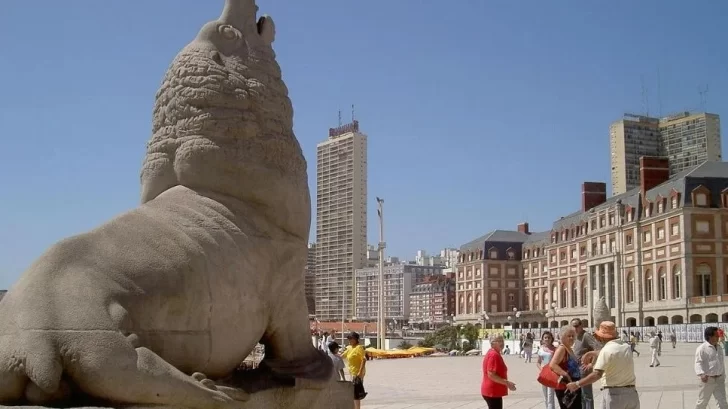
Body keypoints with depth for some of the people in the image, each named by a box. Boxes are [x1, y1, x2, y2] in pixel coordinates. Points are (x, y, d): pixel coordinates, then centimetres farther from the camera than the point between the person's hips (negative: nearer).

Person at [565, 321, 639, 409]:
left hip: (613, 393, -6)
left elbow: (597, 375, -23)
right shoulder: (627, 347, 6)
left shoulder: (606, 350, -15)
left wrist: (577, 384, -18)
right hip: (631, 393, 6)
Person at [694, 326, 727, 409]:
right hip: (708, 379, -6)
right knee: (702, 402, 6)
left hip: (719, 379, 6)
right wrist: (702, 374, -37)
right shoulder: (702, 348, -13)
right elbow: (698, 362, -22)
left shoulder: (719, 348, 10)